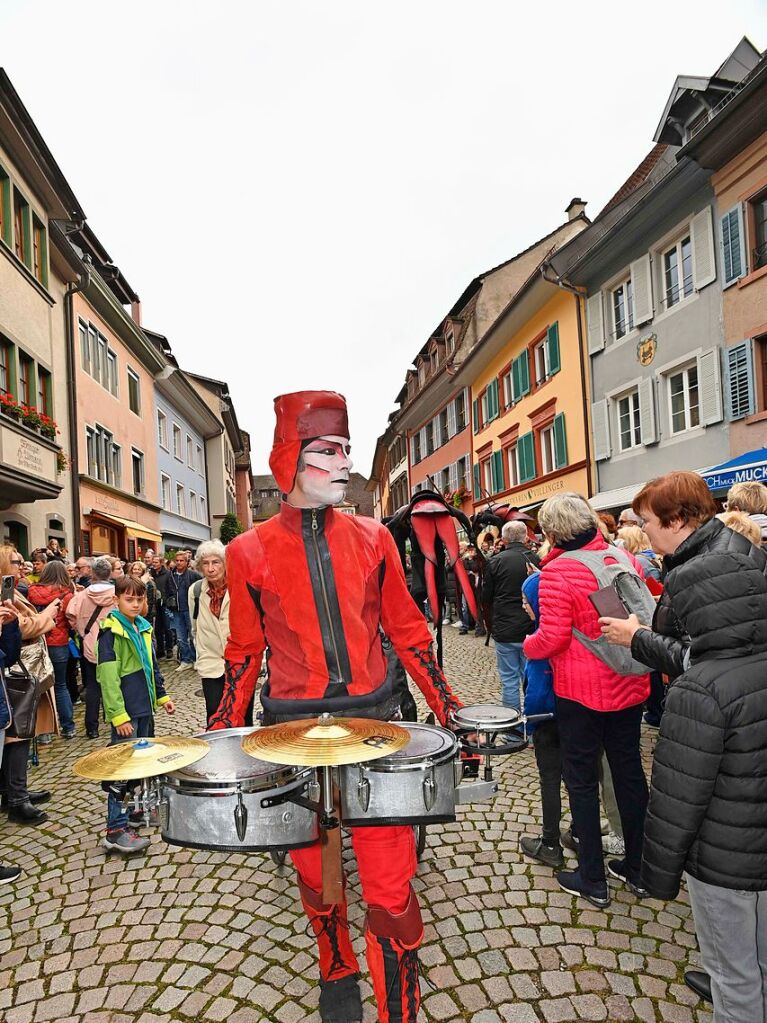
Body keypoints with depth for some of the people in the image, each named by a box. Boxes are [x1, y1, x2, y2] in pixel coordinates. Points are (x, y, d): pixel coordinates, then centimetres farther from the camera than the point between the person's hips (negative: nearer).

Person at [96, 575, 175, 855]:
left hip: (144, 706, 8)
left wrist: (162, 696, 18)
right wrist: (118, 715, -21)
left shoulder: (143, 626, 9)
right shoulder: (110, 631, -14)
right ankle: (115, 829, 1)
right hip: (126, 710, -8)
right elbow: (108, 677, -19)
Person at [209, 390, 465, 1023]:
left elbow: (407, 631, 6)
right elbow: (246, 652, 5)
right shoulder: (250, 552, -4)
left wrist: (449, 709, 4)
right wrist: (222, 735, 4)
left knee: (392, 890, 1)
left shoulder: (372, 538, 0)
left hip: (373, 721, 0)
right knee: (315, 876, 18)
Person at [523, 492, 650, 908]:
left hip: (580, 690, -6)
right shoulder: (624, 558, 0)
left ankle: (593, 880, 18)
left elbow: (553, 637, -20)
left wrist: (528, 646, -1)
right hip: (628, 685, 6)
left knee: (582, 779, 8)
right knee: (629, 770, 17)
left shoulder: (557, 572, -19)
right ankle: (636, 867, 31)